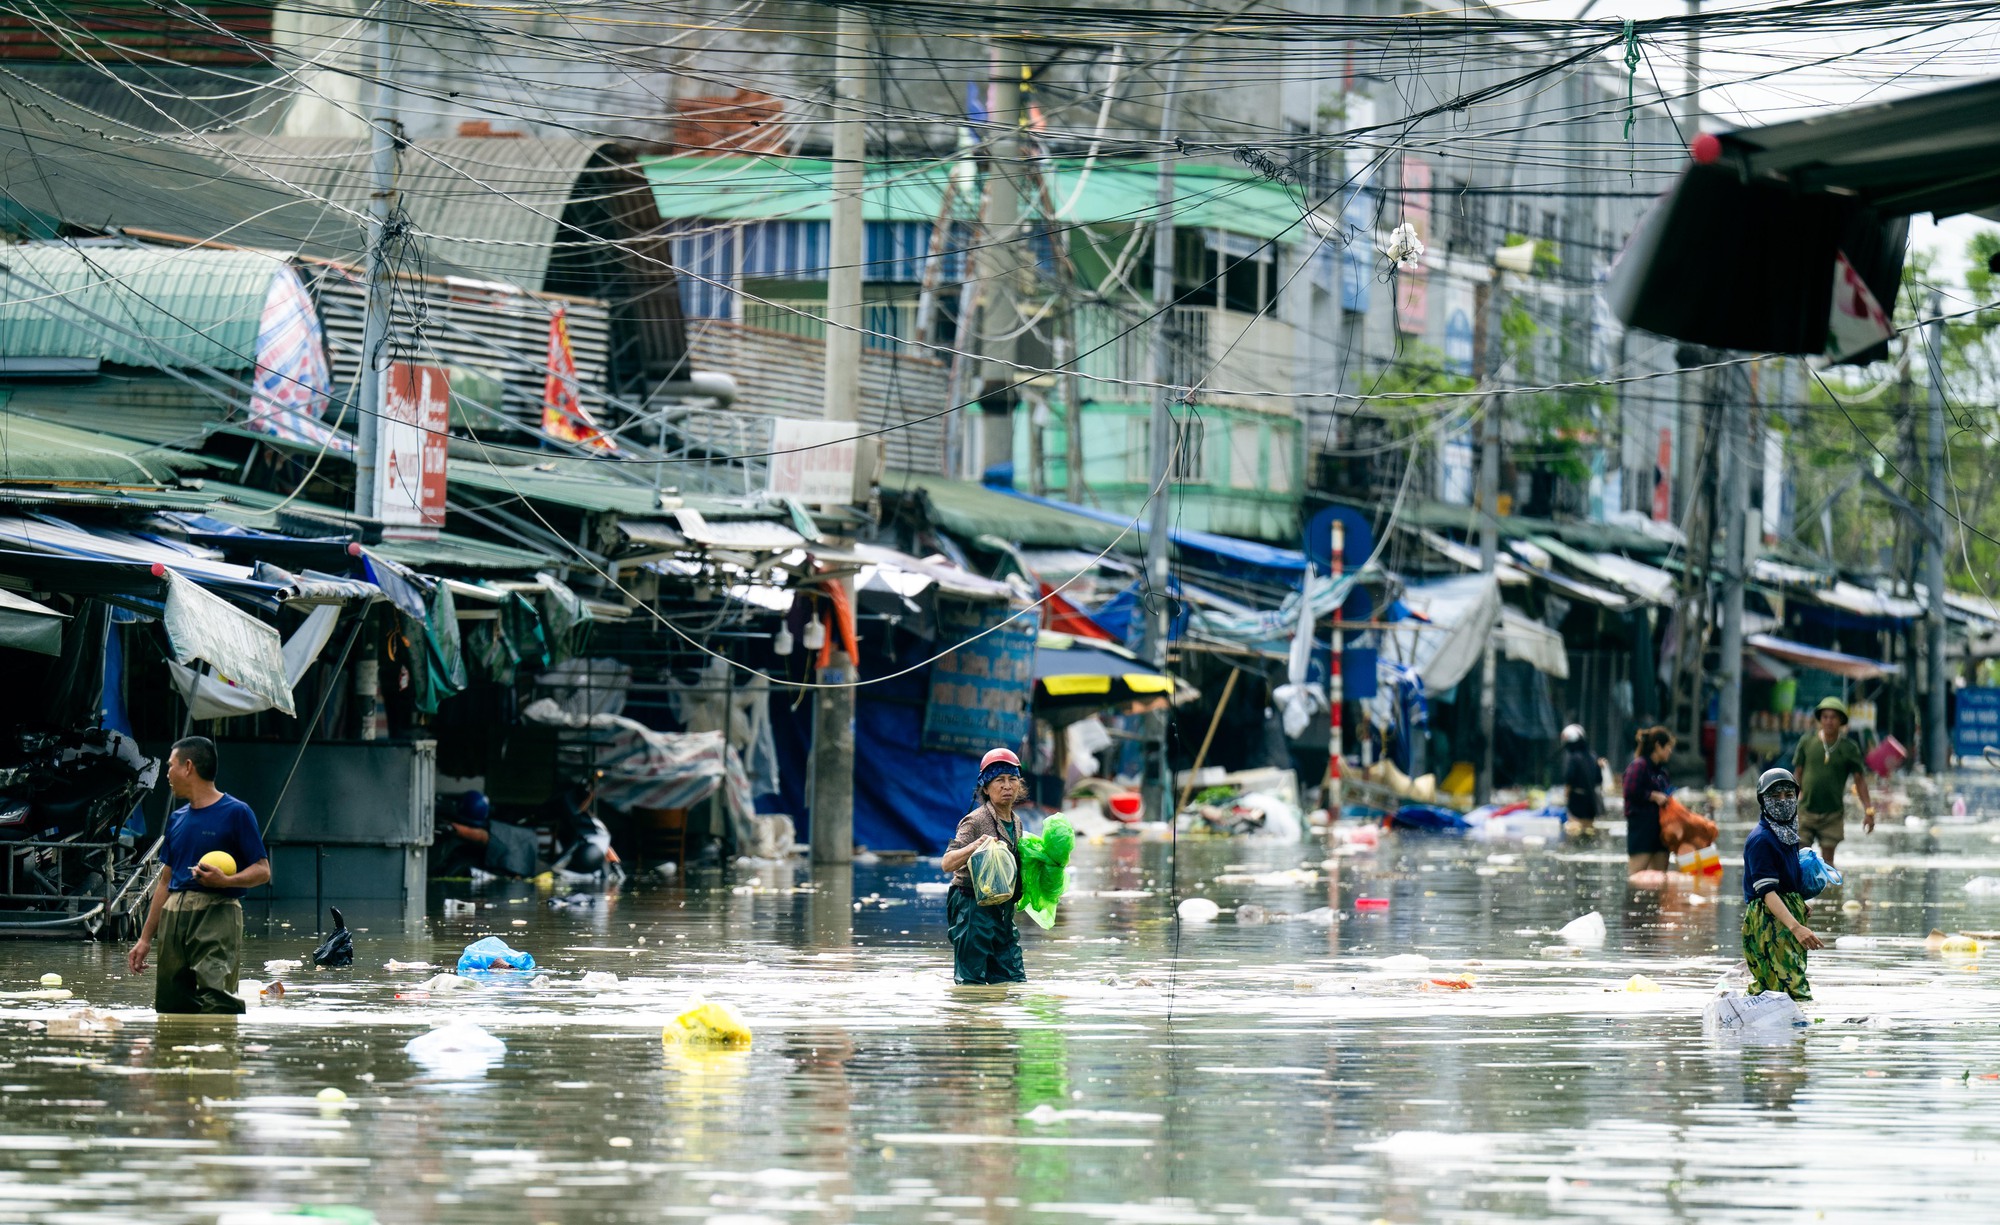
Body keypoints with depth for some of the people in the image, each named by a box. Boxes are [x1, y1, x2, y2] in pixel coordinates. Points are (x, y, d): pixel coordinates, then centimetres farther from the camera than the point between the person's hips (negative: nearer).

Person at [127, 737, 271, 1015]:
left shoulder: (236, 813, -2)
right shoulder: (177, 819, 19)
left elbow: (262, 871, -4)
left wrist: (226, 880, -23)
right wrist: (145, 939, 21)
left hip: (216, 915, -7)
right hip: (173, 917, 7)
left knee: (216, 1003, -19)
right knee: (169, 1003, 3)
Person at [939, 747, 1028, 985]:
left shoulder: (1015, 822, 12)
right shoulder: (975, 821, -12)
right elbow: (948, 863, -22)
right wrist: (974, 847, -38)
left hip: (1002, 910, 8)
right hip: (973, 909, -8)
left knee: (1014, 980, 5)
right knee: (971, 981, -7)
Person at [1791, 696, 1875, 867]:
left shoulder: (1849, 749, -2)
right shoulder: (1807, 743, 0)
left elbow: (1860, 779, 3)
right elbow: (1797, 775, 7)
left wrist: (1868, 810, -3)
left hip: (1832, 814, 0)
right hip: (1805, 812, 0)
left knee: (1827, 859, 1)